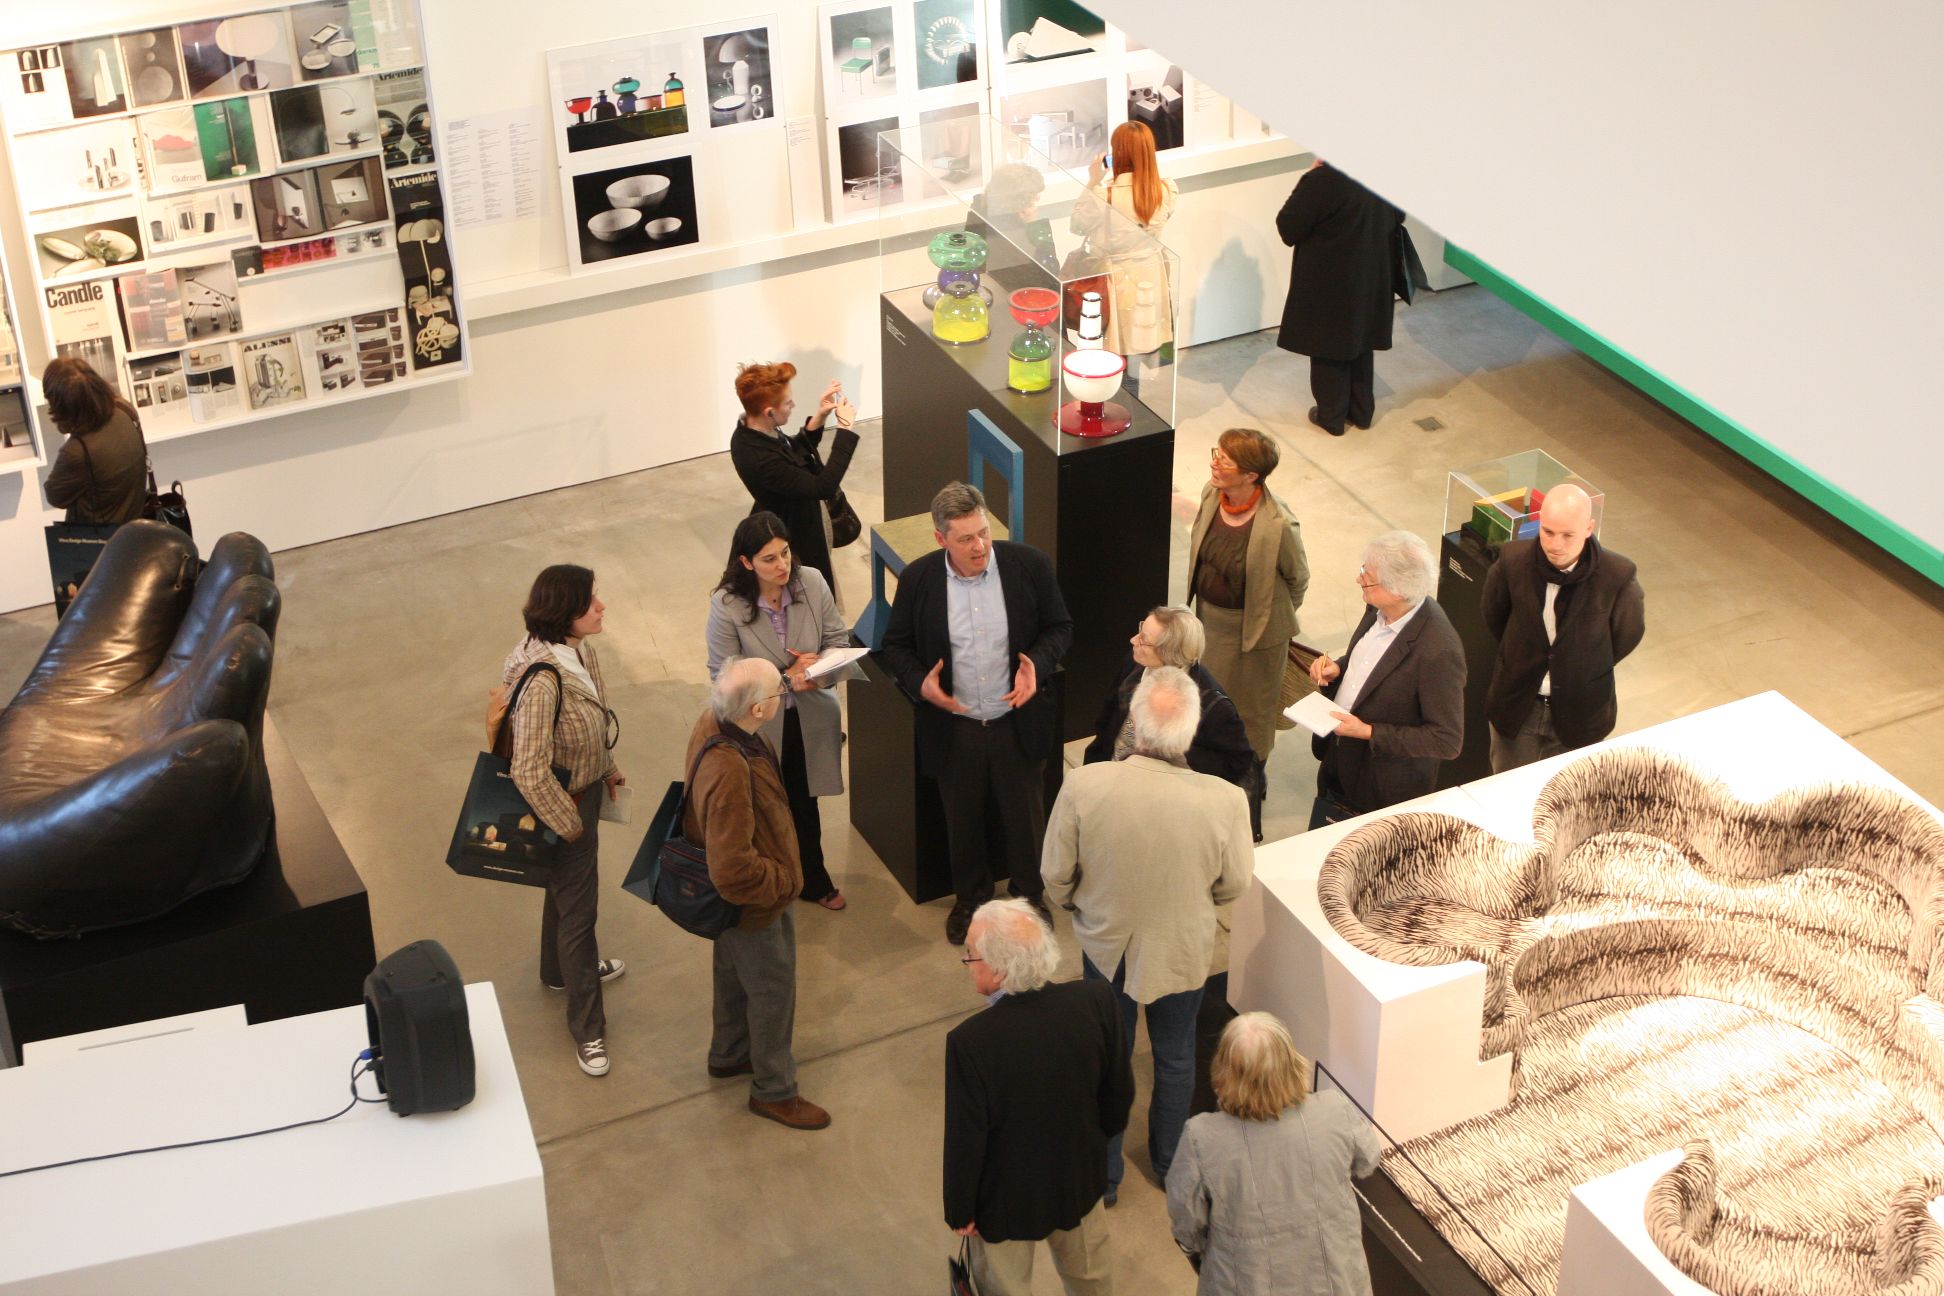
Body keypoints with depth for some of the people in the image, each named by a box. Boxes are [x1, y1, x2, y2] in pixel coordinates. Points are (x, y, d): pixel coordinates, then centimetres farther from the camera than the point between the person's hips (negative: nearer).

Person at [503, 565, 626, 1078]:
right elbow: (531, 772, -33)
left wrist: (607, 768, 17)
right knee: (577, 909, 7)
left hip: (586, 787, 9)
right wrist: (569, 824, -20)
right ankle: (587, 1028, 24)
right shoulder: (543, 680, -37)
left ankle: (561, 968, 56)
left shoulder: (580, 649, -10)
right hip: (562, 802, -9)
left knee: (567, 886, 31)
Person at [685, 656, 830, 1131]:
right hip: (754, 902, -9)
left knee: (735, 974, 30)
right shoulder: (729, 774, -43)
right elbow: (734, 872, -37)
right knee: (773, 989, 13)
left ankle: (728, 1055, 53)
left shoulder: (711, 724, -14)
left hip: (734, 896, 9)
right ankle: (774, 1090, 34)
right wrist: (784, 881, -21)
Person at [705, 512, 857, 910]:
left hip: (810, 717, 3)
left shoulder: (812, 583, -15)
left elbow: (838, 638, -2)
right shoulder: (726, 605, -24)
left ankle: (812, 878, 46)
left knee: (805, 802, 23)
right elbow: (723, 675, -18)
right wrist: (785, 680, -26)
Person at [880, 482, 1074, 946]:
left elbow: (1059, 627, -1)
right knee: (962, 822, 19)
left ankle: (1029, 895, 42)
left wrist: (1036, 665, -20)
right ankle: (970, 899, 43)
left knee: (1025, 817, 17)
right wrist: (919, 682, -20)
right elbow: (896, 647, 0)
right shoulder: (918, 578, -11)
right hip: (953, 727, 0)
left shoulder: (1028, 565, -13)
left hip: (1017, 722, 0)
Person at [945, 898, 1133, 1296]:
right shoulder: (1095, 1001, -24)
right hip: (1079, 1178, 4)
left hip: (1006, 1197, -3)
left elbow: (965, 1140, -24)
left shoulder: (970, 1042, -36)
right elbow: (1120, 1091, -8)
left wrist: (959, 1211, -6)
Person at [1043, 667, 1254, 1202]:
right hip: (1183, 951, 0)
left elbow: (1056, 877, -15)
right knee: (1175, 1059, 27)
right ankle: (1168, 1163, 50)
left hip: (1105, 945, 0)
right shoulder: (1224, 801, -31)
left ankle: (1104, 1174, 42)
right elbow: (1233, 886, -11)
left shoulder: (1083, 786, -31)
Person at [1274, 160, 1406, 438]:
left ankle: (1331, 416, 24)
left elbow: (1288, 229, -19)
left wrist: (1308, 177, -13)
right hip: (1372, 277, 5)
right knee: (1361, 343, 22)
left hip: (1328, 284, -5)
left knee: (1328, 351, 12)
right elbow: (1397, 217, 8)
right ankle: (1362, 411, 34)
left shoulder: (1323, 180, -27)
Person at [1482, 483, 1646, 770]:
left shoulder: (1618, 576, -24)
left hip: (1579, 711, -1)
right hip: (1517, 703, 2)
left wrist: (1583, 670, 6)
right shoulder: (1513, 560, -18)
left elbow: (1627, 635, -4)